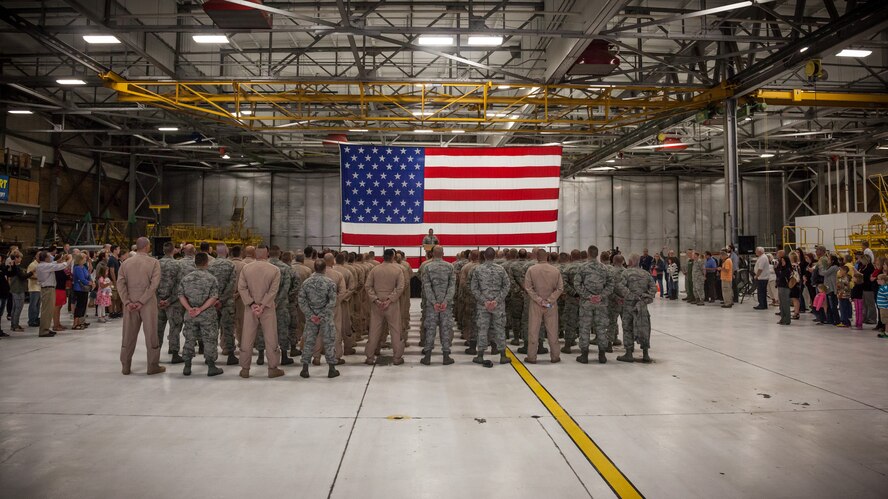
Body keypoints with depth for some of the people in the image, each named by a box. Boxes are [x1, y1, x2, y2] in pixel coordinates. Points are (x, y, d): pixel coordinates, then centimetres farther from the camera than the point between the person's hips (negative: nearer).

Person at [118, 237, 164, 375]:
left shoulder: (126, 263, 4)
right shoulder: (153, 263, -6)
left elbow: (120, 284, -3)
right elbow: (154, 285, -14)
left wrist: (127, 302, -6)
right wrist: (142, 302, -14)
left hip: (130, 303, 3)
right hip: (148, 304, -3)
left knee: (129, 335, 10)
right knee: (151, 334, 4)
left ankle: (125, 366, 16)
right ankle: (153, 366, 10)